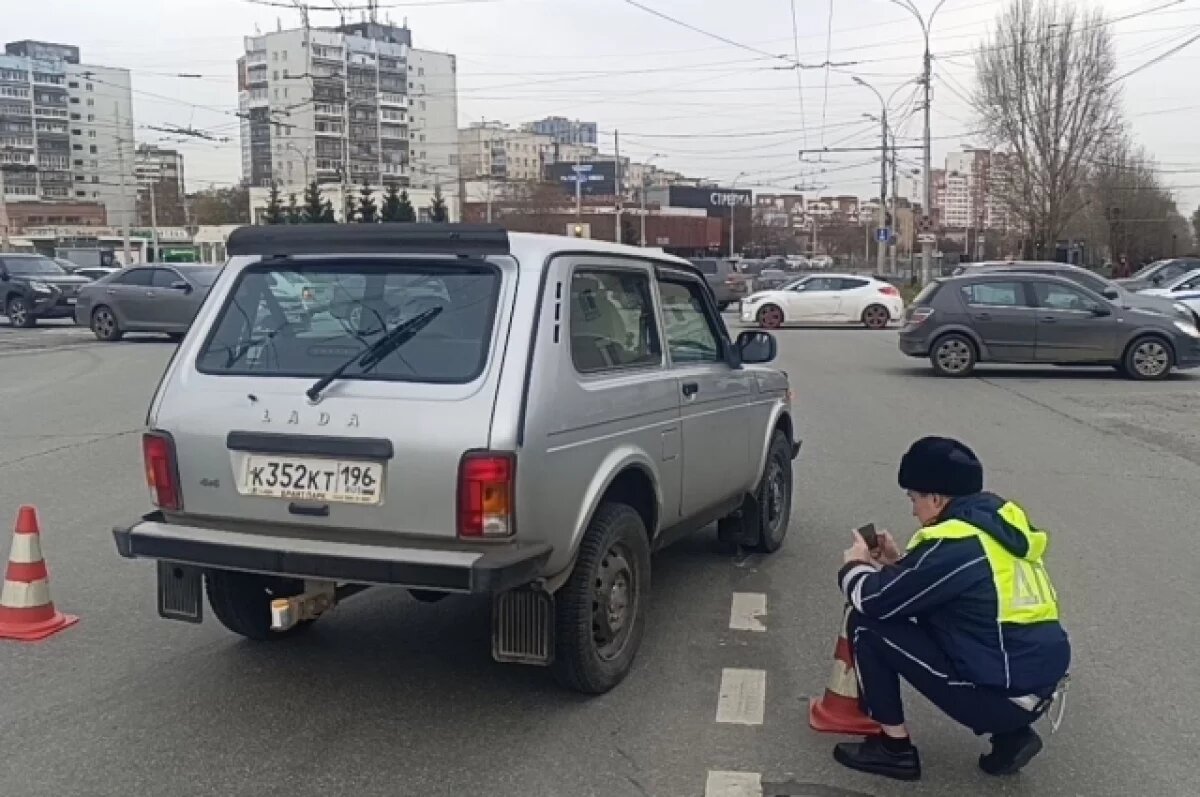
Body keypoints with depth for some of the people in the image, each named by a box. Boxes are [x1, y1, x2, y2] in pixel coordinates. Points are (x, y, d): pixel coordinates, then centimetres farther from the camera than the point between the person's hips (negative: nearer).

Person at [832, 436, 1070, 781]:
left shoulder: (955, 542, -18)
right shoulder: (1002, 523, 7)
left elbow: (874, 601, -13)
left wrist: (854, 567, 8)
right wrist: (899, 563, 18)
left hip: (1001, 697, -9)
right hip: (1039, 684, 9)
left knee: (867, 625, -5)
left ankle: (894, 749, 8)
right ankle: (1011, 734, 18)